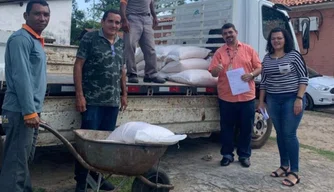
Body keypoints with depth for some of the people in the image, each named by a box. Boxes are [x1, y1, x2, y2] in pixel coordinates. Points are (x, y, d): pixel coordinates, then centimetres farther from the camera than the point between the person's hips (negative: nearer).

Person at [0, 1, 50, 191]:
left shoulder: (36, 41, 17)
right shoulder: (21, 39, -12)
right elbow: (21, 77, -20)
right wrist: (29, 111, -23)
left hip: (31, 111, 10)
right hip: (21, 112, -10)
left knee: (26, 160, 16)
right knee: (16, 162, -6)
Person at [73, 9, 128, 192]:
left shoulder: (121, 43, 13)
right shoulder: (90, 38, -4)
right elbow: (78, 66, -6)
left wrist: (124, 94, 15)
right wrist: (79, 95, -12)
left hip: (113, 101, 5)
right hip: (92, 100, -5)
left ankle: (97, 175, 25)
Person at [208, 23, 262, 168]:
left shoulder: (248, 49, 6)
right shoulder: (219, 52, 5)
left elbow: (259, 67, 7)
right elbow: (213, 73, 1)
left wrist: (251, 75, -14)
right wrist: (217, 69, -23)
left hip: (246, 96, 0)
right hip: (226, 97, 0)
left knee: (246, 127, 8)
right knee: (226, 127, 8)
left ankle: (244, 155, 22)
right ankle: (227, 154, 22)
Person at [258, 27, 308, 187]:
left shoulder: (294, 55, -5)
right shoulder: (267, 58, 9)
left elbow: (304, 77, -7)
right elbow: (263, 81, 13)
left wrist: (299, 99, -14)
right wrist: (261, 101, 11)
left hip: (292, 99, -5)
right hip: (273, 100, 5)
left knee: (290, 134, -6)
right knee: (280, 134, 11)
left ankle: (294, 172, 2)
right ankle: (284, 166, 24)